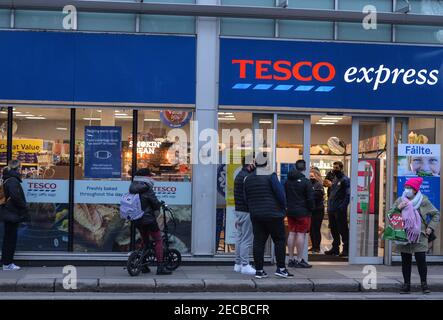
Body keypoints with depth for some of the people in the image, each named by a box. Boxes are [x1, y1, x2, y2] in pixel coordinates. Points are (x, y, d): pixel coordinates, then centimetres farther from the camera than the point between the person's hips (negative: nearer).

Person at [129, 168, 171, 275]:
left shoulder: (132, 188, 7)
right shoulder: (147, 189, -16)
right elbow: (156, 204, -14)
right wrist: (160, 204, 10)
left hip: (136, 220, 8)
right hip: (148, 219, -8)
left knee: (145, 241, 22)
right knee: (158, 240, 1)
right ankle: (160, 267, -3)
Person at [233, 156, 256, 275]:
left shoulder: (239, 175, 16)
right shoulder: (247, 176, -16)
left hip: (238, 210, 10)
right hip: (246, 211, -10)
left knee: (240, 237, 14)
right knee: (247, 239, -6)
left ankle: (238, 264, 19)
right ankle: (245, 265, -4)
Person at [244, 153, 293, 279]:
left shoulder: (248, 179, 9)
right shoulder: (270, 176, -10)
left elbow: (246, 198, 14)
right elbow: (280, 193, -11)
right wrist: (283, 207, 5)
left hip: (255, 215, 6)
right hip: (273, 214, -5)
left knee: (258, 241, 6)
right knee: (279, 240, 3)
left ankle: (259, 270, 6)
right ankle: (281, 268, 1)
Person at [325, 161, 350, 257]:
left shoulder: (345, 180, -8)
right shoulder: (334, 179, 17)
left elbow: (348, 194, -15)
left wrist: (343, 206, -21)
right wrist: (329, 204, 13)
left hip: (340, 210, -8)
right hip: (332, 209, 8)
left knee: (343, 230, -3)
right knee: (333, 229, 13)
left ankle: (346, 249, 3)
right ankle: (335, 248, 21)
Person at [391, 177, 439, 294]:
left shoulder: (424, 201, 1)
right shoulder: (400, 201, 6)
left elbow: (436, 214, 10)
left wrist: (430, 227, 1)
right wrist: (398, 208, -12)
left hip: (419, 236, -2)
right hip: (404, 235, 2)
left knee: (421, 260, -3)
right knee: (406, 261, 6)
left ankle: (424, 283, 12)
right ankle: (406, 284, 15)